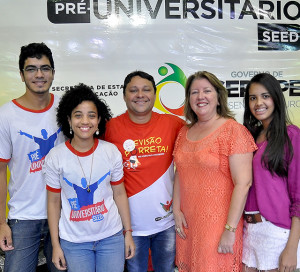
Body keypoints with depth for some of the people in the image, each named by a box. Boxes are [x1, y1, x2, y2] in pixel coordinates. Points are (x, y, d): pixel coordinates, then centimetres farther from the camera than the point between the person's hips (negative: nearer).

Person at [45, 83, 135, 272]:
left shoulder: (111, 152, -5)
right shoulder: (56, 157, -8)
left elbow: (120, 194, 3)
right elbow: (54, 202, -1)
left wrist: (128, 232, 5)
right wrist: (55, 244, 1)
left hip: (111, 238, 1)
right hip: (73, 242, 0)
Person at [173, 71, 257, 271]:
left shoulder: (233, 130, -11)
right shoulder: (185, 132, 8)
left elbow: (243, 183, -16)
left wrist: (230, 229, -18)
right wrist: (176, 210, 4)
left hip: (219, 224, -6)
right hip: (188, 224, 6)